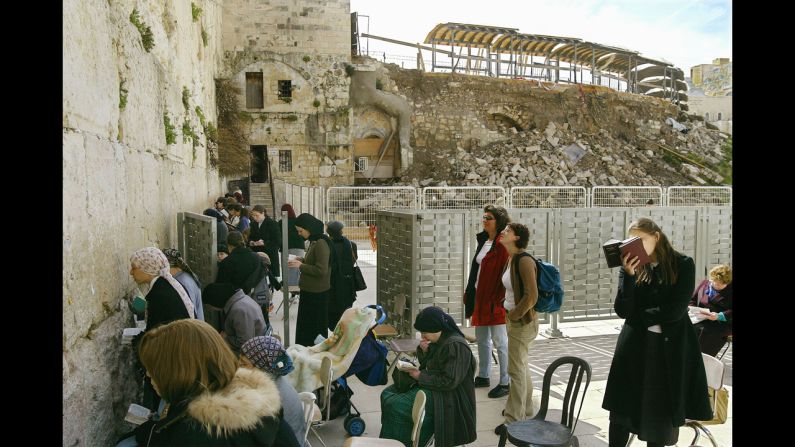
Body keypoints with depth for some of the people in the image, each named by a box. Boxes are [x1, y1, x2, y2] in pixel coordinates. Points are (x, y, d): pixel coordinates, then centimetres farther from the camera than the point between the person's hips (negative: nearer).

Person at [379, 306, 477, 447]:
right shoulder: (439, 340, 4)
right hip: (432, 386, 10)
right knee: (387, 394, 8)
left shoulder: (455, 345, -23)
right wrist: (423, 350, -7)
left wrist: (420, 377, -18)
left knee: (393, 405, -19)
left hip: (444, 396, -10)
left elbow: (449, 382, -26)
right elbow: (427, 364, 15)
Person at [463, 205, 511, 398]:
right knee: (482, 339, 18)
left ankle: (505, 383, 12)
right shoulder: (483, 240, 12)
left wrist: (500, 300, -22)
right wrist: (469, 294, 15)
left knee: (500, 342, 0)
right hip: (480, 296, 9)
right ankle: (483, 377, 32)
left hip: (496, 300, -9)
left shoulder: (503, 244, -16)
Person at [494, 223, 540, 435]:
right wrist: (510, 314, 13)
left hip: (522, 322, -9)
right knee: (522, 368, 20)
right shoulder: (511, 259, 7)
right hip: (514, 320, 9)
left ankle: (514, 420, 10)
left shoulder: (524, 261, -21)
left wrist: (515, 314, -16)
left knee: (516, 370, -1)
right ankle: (525, 410, 35)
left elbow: (532, 296, -26)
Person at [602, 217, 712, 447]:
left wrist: (641, 316, -3)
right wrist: (629, 276, -17)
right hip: (634, 347, 2)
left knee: (662, 412, 9)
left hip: (670, 348, -1)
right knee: (621, 411, 3)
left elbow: (675, 310, -10)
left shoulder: (682, 264, -2)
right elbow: (622, 310, -8)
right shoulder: (631, 266, 3)